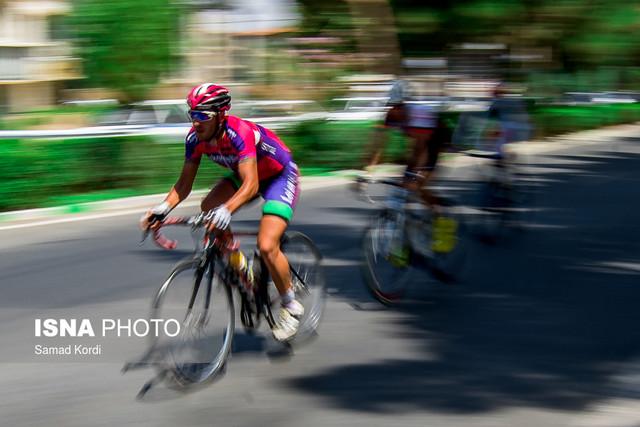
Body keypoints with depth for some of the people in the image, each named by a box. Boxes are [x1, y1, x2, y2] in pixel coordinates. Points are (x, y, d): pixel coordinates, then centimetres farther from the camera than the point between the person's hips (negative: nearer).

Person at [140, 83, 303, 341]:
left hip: (280, 177, -7)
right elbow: (184, 184, -9)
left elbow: (251, 185, -45)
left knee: (266, 247, -21)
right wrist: (163, 208, -26)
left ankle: (290, 307, 1)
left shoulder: (239, 133, -36)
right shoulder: (195, 139, -17)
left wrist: (227, 210, -62)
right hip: (244, 175, 7)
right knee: (208, 209, -19)